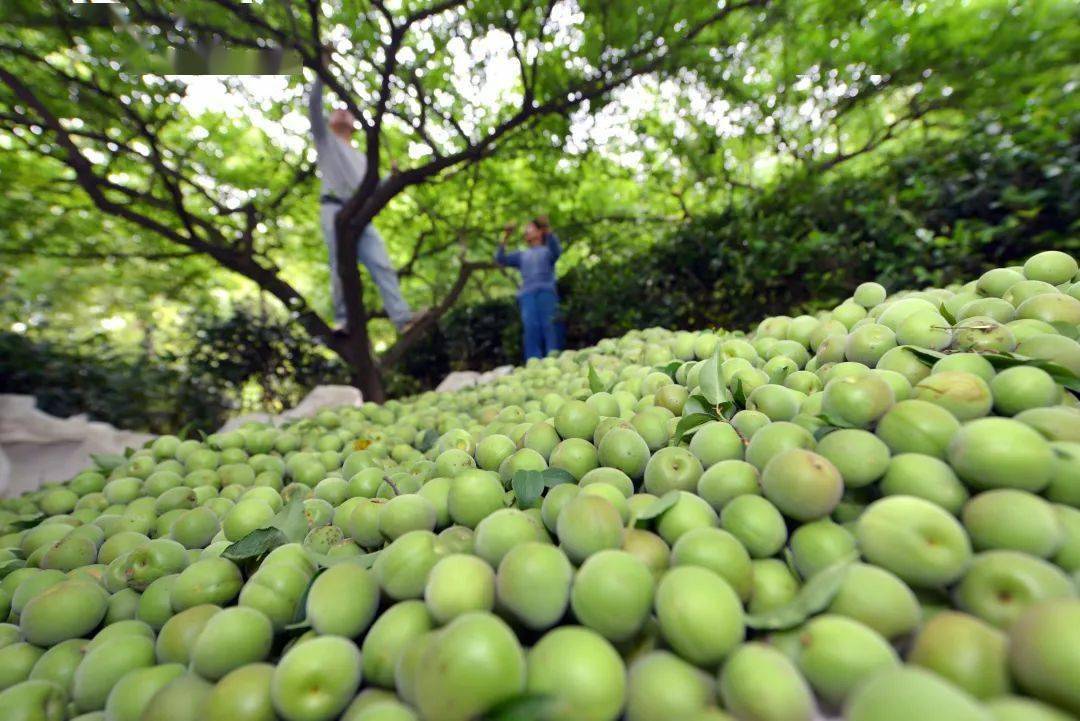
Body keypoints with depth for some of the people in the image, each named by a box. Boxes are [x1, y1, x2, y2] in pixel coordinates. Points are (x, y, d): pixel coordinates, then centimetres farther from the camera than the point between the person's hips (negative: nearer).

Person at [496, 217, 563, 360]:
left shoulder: (547, 250, 23)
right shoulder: (521, 255, 31)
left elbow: (557, 250, -1)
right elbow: (500, 259, 17)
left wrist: (548, 230, -16)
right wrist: (505, 238, 7)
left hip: (546, 292, -2)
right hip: (527, 295, 2)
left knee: (549, 326, -14)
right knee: (530, 327, -14)